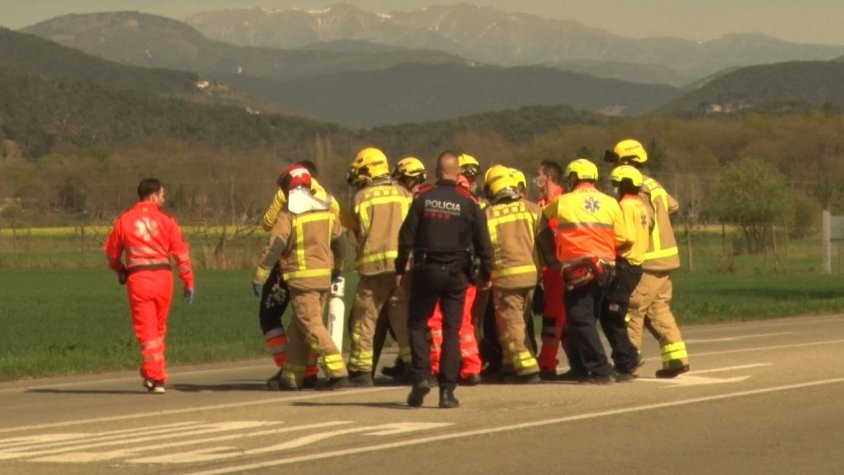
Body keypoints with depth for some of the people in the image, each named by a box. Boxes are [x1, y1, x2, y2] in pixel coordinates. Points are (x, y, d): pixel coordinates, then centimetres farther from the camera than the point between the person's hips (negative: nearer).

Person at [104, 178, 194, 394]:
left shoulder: (124, 221, 5)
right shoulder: (166, 220, 2)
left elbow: (112, 253, 12)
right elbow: (181, 252, -1)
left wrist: (120, 271, 32)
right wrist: (188, 281, 4)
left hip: (137, 278, -1)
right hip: (162, 277, 1)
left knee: (146, 329, 1)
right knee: (159, 328, 16)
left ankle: (155, 377, -8)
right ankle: (154, 375, 21)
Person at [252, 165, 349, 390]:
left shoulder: (288, 214, -10)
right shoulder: (326, 210, 9)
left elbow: (274, 247, -16)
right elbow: (340, 241, 19)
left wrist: (259, 276, -13)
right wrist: (337, 268, 35)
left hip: (302, 278, -7)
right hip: (324, 276, 7)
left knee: (312, 327, -8)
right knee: (298, 328, 15)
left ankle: (338, 373, -18)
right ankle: (291, 377, 17)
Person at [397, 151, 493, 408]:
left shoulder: (422, 199, -2)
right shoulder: (468, 202, -2)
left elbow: (407, 236, -2)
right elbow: (483, 242, 1)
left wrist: (400, 269, 6)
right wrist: (485, 274, 11)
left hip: (426, 270, 0)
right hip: (457, 272, 0)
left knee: (417, 323, 12)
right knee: (451, 330, 5)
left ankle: (421, 376, -6)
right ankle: (447, 390, 1)